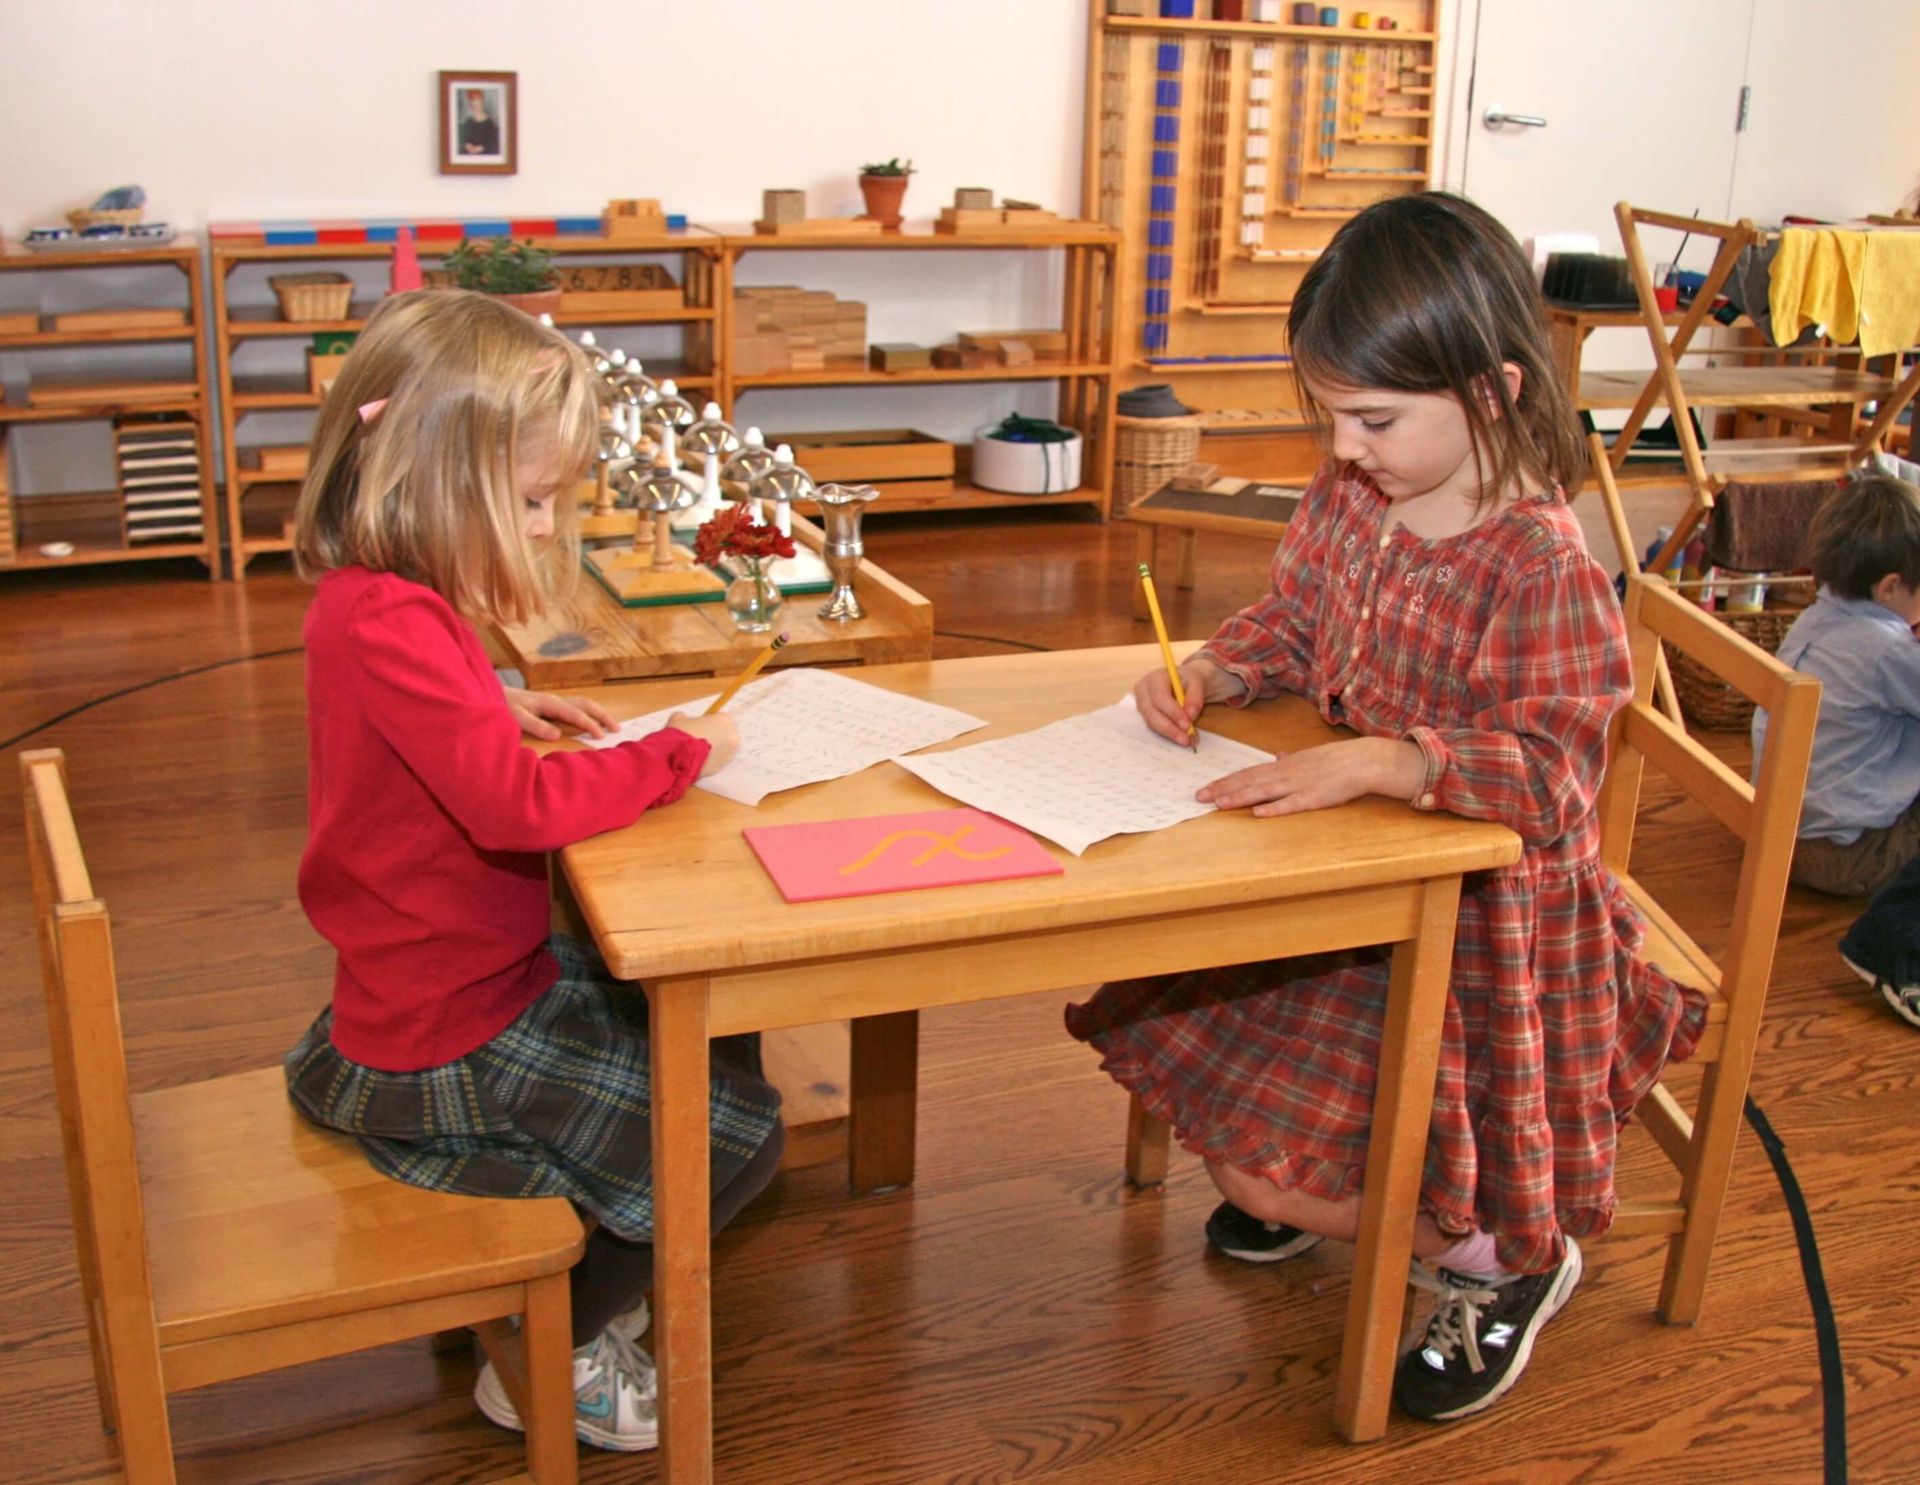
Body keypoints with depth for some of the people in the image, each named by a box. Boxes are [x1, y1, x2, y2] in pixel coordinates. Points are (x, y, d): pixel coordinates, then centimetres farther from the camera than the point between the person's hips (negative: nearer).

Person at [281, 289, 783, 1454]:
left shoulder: (379, 601, 5)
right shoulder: (390, 624, -28)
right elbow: (517, 803, -35)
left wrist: (503, 709, 8)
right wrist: (673, 756, -21)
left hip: (468, 974, 10)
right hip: (450, 1042, -10)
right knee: (736, 1132, -3)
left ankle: (588, 1283, 26)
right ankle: (551, 1363, 14)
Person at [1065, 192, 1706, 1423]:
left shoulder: (1547, 568, -26)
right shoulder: (1347, 500, -4)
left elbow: (1548, 770, -31)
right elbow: (1290, 621, 12)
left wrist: (1373, 762, -40)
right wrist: (1209, 675, -8)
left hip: (1484, 906, -8)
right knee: (1167, 1011, 14)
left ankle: (1507, 1258, 19)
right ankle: (1310, 1180, 38)